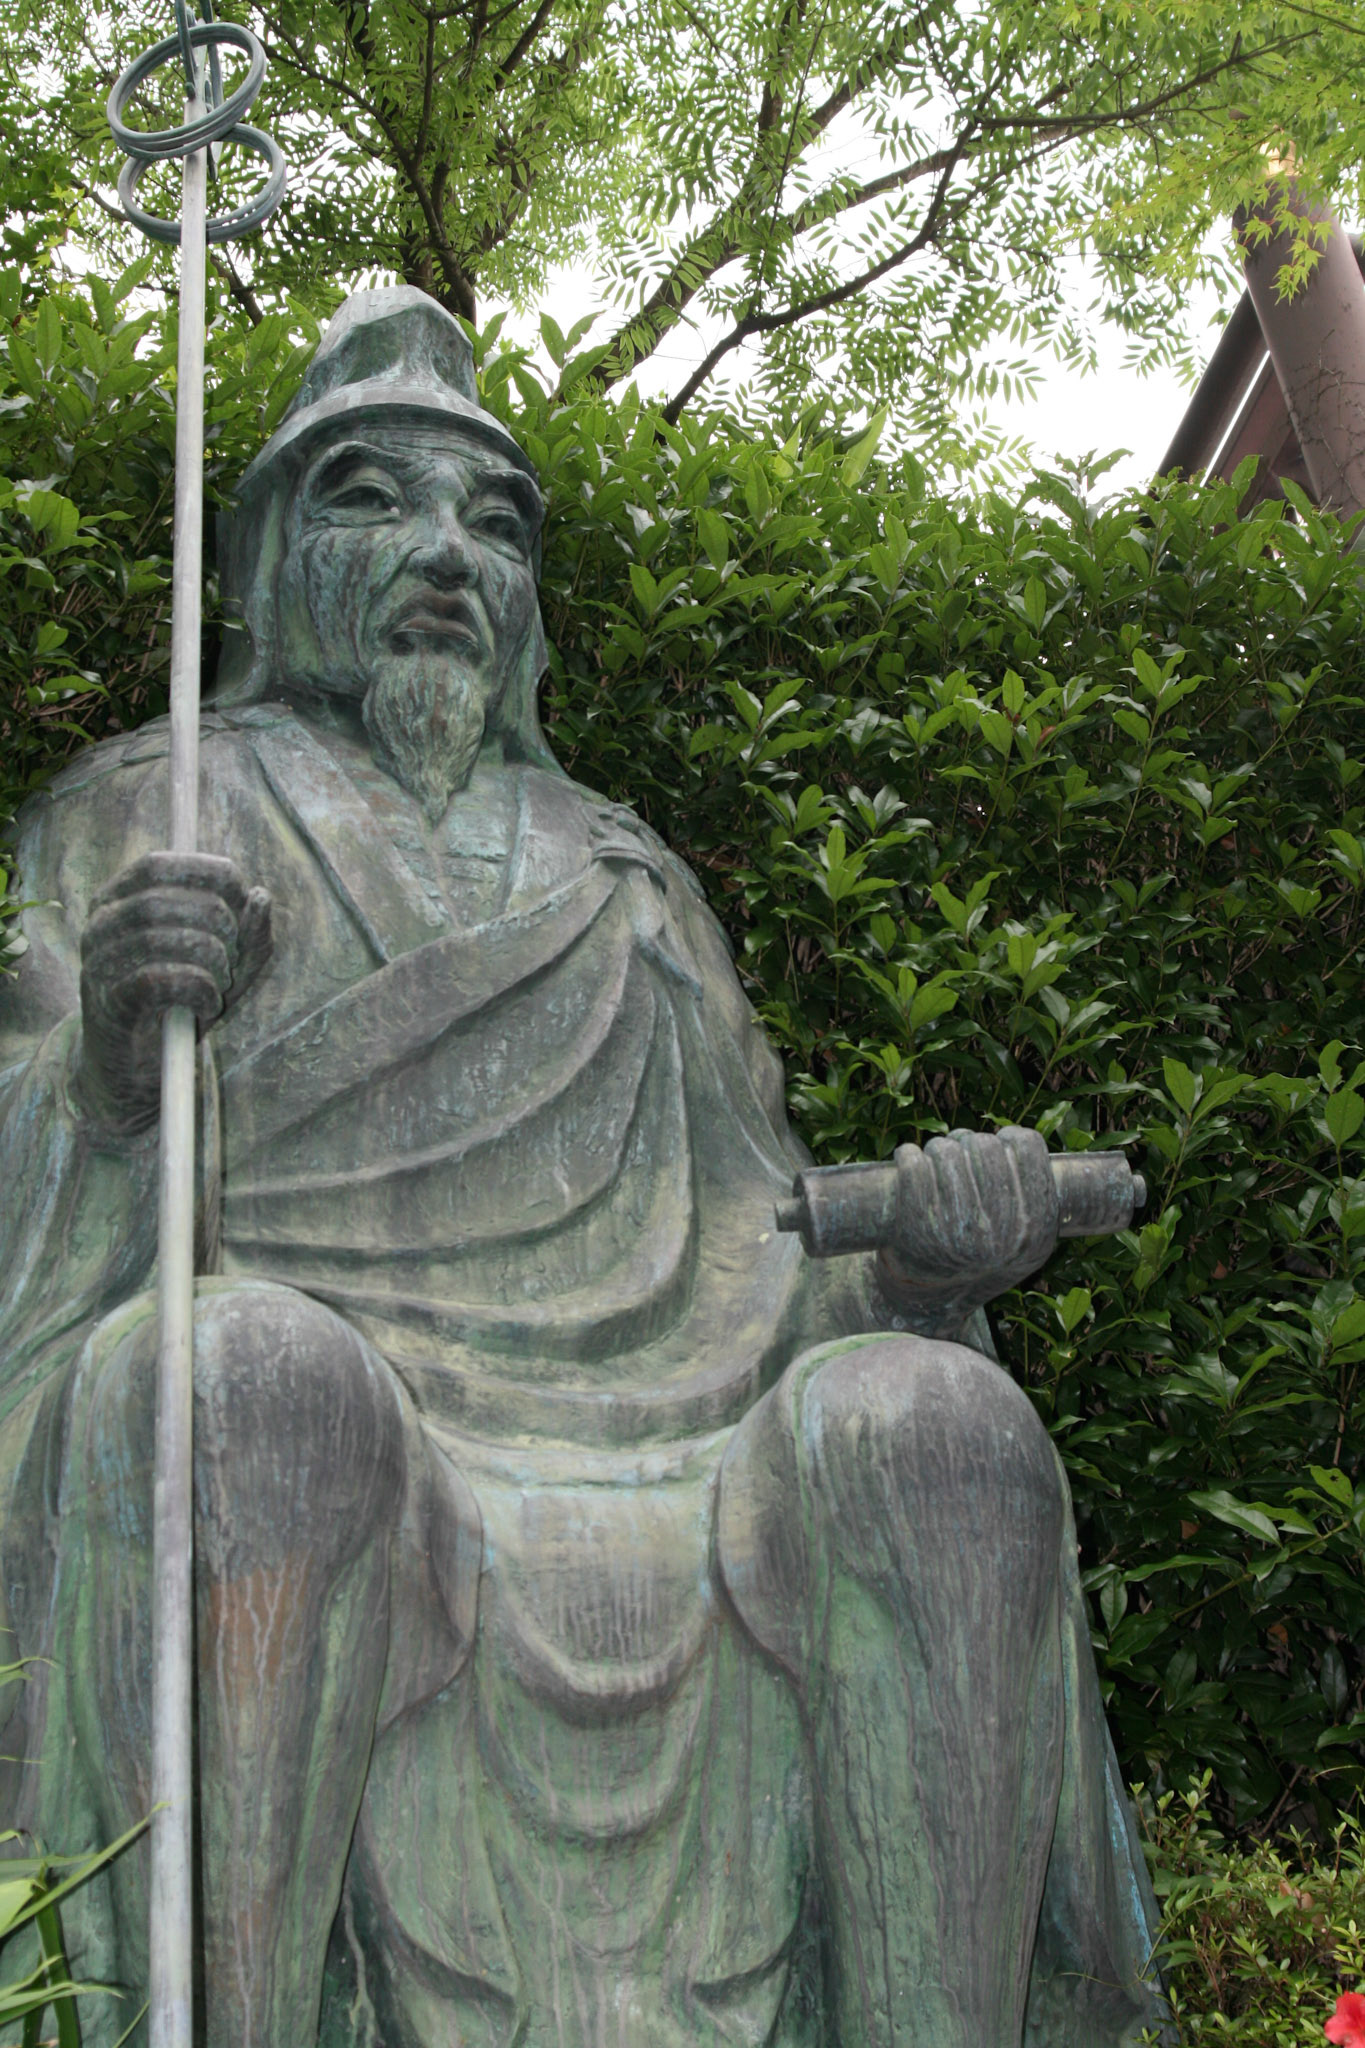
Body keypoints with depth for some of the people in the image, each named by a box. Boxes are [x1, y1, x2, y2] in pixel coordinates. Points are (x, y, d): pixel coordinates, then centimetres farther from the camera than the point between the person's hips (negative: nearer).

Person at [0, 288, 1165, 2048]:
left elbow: (767, 1259, 22)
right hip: (305, 1478, -2)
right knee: (253, 1361, -37)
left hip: (662, 1514, 3)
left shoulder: (621, 884, 29)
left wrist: (925, 1249, -2)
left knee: (927, 1422, -28)